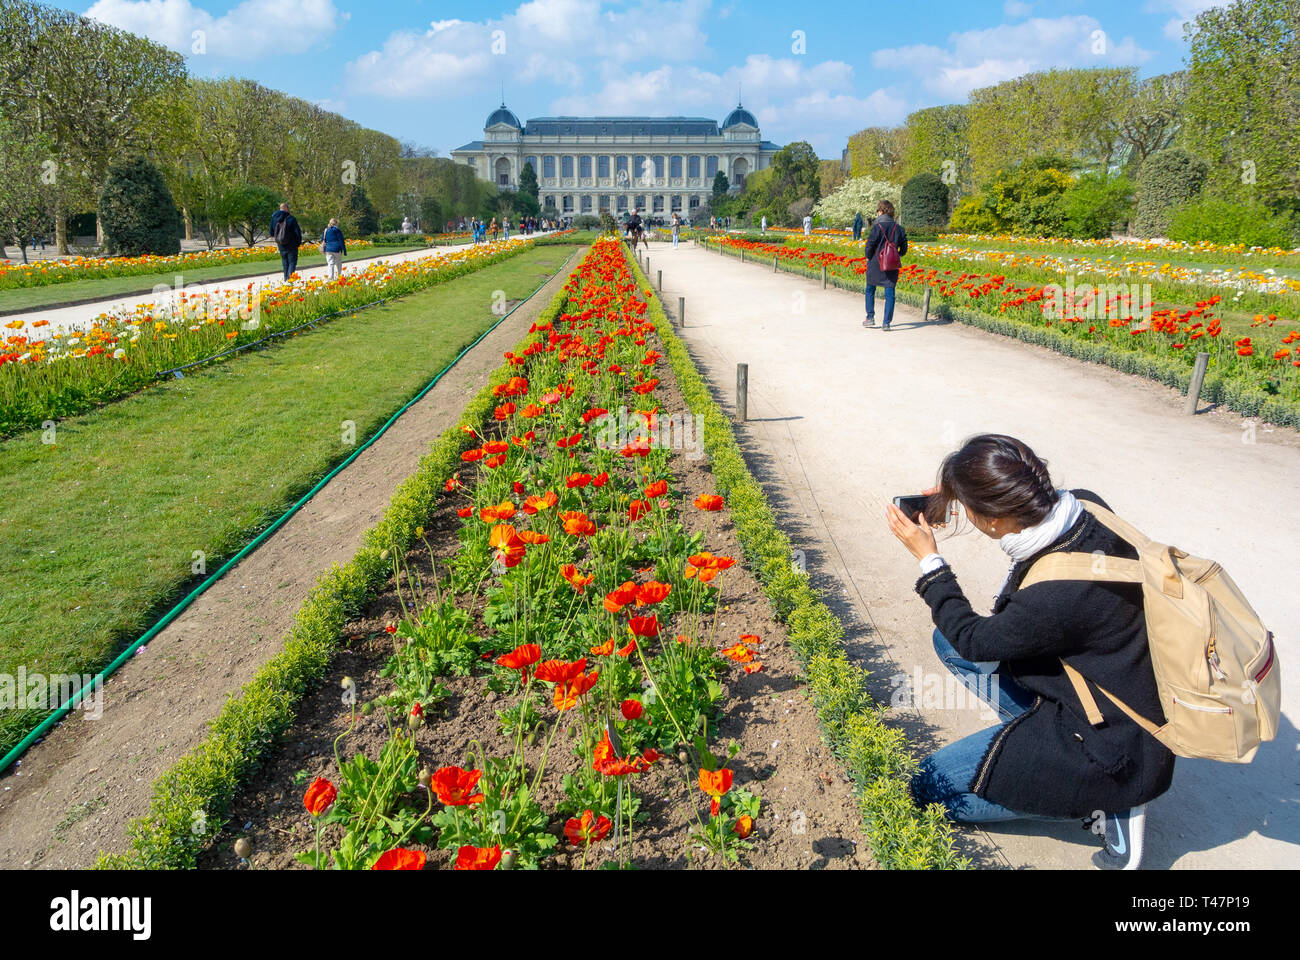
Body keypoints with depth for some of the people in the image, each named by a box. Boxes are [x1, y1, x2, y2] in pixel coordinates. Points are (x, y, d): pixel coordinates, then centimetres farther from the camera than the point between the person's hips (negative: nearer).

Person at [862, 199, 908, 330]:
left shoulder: (877, 226, -11)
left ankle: (870, 317, 15)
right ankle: (886, 323, 1)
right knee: (890, 293, 4)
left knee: (870, 290, 16)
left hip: (876, 265, -3)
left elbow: (869, 245, -11)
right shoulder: (899, 228, 2)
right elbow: (904, 249, 6)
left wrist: (869, 258, 5)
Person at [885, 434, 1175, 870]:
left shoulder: (1058, 595, -37)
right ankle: (1043, 736, 8)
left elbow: (972, 640, -17)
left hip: (1114, 746, -8)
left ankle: (1105, 801, 2)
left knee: (932, 787, -1)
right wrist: (956, 500, 1)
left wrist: (928, 558, -9)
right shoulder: (1084, 505, -16)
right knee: (948, 641, 11)